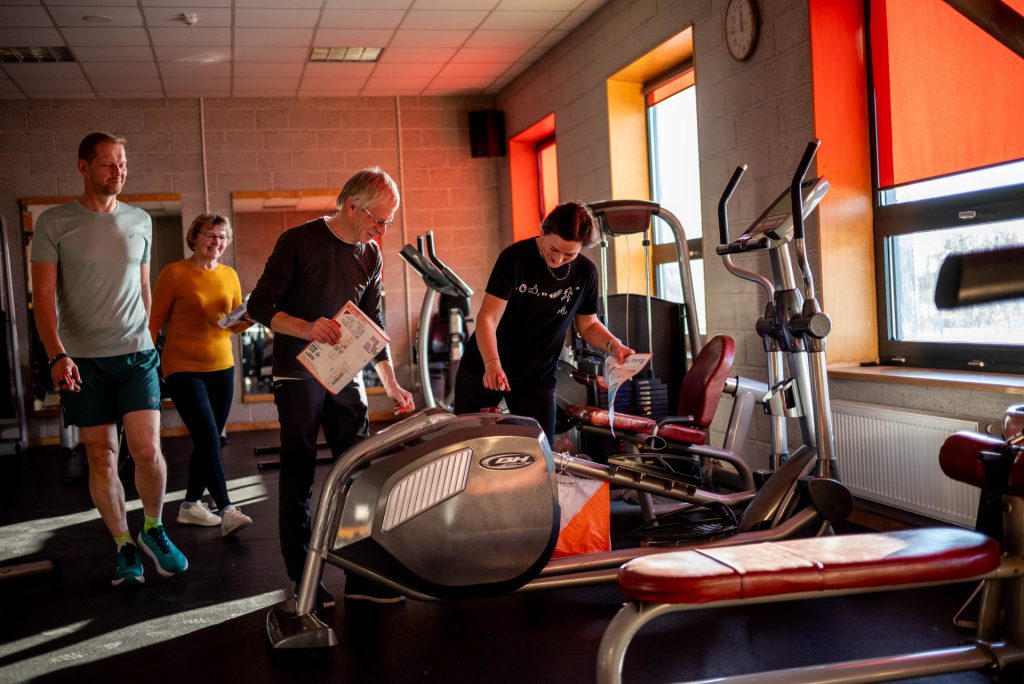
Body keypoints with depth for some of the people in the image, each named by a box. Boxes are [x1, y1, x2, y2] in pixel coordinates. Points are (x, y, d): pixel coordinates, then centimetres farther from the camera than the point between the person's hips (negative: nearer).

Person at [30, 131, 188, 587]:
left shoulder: (140, 221, 8)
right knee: (102, 457, 4)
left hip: (136, 353, 2)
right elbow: (43, 294, -6)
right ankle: (124, 547, 17)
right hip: (82, 360, -1)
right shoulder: (54, 222, -3)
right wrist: (57, 355, -18)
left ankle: (153, 531, 16)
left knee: (147, 450, -7)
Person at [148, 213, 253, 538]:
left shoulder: (229, 275, 9)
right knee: (209, 439, -15)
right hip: (184, 368, -6)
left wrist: (250, 317, -8)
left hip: (222, 368, 6)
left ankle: (191, 505, 24)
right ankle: (227, 511, -14)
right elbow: (155, 320, -4)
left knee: (208, 441, 11)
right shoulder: (175, 273, -6)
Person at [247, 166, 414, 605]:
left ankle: (362, 577, 8)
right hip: (298, 375, -5)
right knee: (299, 479, 0)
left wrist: (391, 383, 9)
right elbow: (259, 305, -11)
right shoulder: (299, 242, -9)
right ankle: (302, 580, 9)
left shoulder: (370, 255, 8)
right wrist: (306, 328, -28)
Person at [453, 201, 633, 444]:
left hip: (538, 378, 2)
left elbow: (588, 324, 8)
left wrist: (612, 344, -13)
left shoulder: (585, 272, -4)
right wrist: (492, 364, -36)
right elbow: (487, 318, -20)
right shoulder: (515, 257, -16)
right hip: (484, 370, -2)